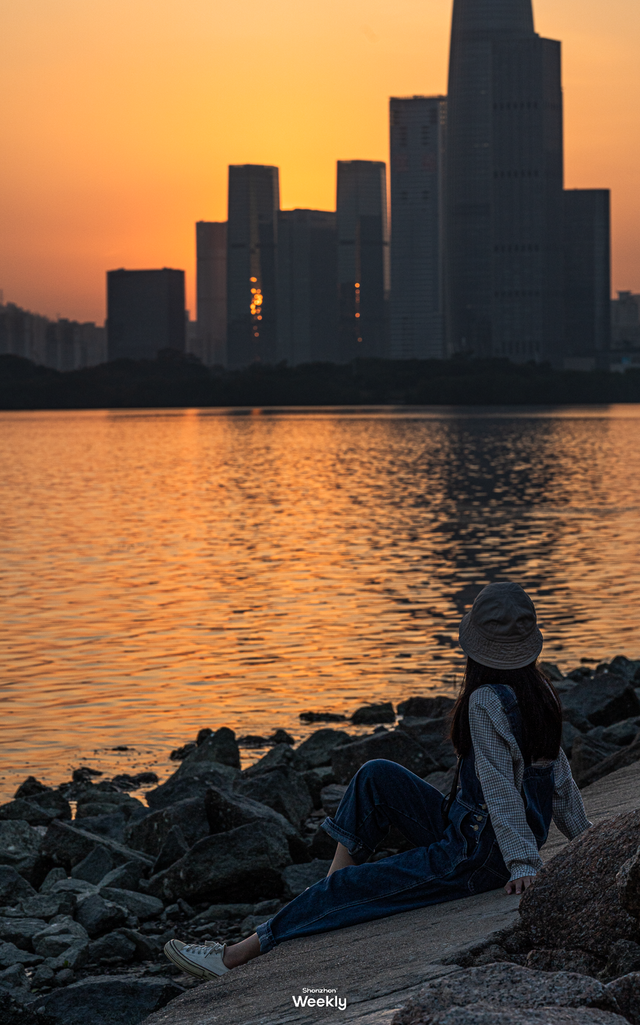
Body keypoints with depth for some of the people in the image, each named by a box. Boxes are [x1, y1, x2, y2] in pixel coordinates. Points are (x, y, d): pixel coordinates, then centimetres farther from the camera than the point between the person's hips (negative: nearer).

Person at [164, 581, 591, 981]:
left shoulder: (487, 702, -21)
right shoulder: (540, 693, 6)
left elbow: (500, 788, -24)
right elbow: (560, 776, 13)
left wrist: (523, 863, -24)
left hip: (473, 859, -9)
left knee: (347, 888, -5)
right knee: (377, 775, 6)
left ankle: (237, 956, 2)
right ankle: (330, 890, 7)